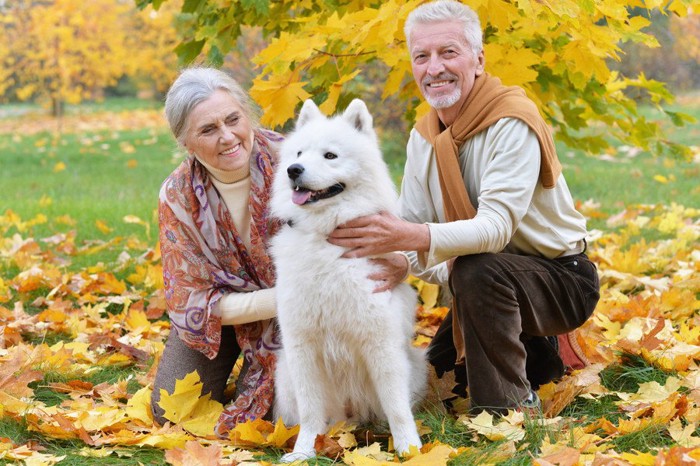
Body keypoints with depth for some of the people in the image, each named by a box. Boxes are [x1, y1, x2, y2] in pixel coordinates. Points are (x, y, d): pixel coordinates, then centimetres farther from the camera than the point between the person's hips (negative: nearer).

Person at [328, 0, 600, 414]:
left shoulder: (513, 123, -23)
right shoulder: (424, 136, 1)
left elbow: (497, 226, -36)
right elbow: (411, 226, -4)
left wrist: (412, 238, -51)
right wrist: (402, 261, -29)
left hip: (561, 279, -8)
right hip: (495, 286, 8)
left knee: (478, 269, -37)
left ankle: (508, 407, -23)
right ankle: (534, 356, 29)